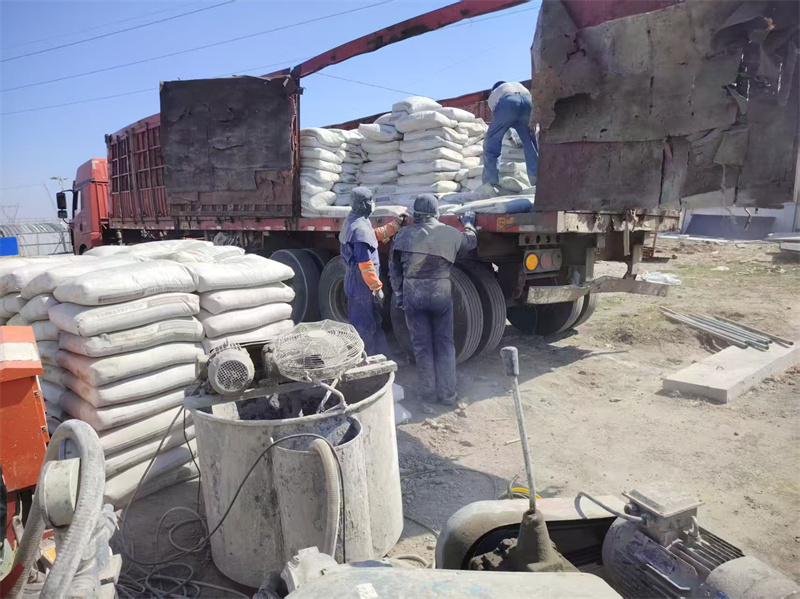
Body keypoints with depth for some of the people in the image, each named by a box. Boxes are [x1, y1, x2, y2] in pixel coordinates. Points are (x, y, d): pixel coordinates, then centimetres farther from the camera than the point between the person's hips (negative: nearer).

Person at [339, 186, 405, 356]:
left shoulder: (352, 221, 10)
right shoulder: (360, 228, -22)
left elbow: (375, 235, 24)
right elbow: (365, 263, -24)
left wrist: (396, 225, 22)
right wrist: (376, 287, -21)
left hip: (355, 279, 10)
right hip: (362, 281, -10)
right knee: (365, 325, 0)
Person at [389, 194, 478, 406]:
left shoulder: (404, 235, 1)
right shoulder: (450, 233, -2)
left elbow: (394, 269, 6)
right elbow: (471, 241, 19)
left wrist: (398, 293, 17)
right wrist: (468, 224, 38)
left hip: (413, 295, 1)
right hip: (441, 294, -1)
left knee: (421, 345, 10)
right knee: (444, 344, 11)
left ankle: (428, 392, 17)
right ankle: (447, 393, 14)